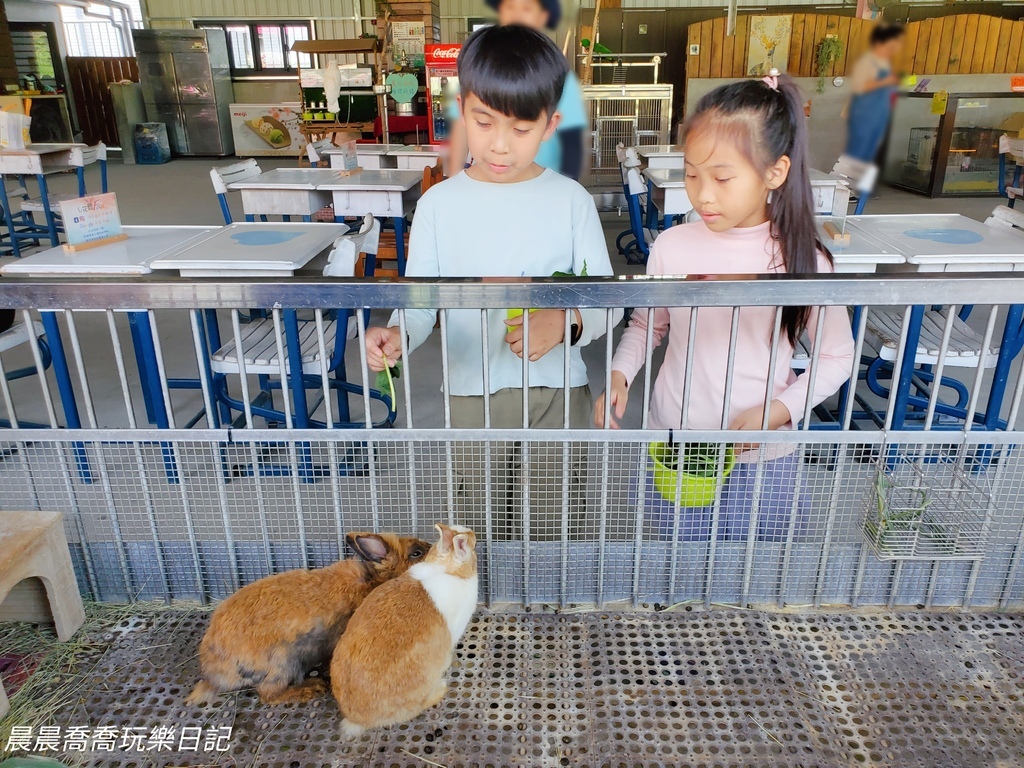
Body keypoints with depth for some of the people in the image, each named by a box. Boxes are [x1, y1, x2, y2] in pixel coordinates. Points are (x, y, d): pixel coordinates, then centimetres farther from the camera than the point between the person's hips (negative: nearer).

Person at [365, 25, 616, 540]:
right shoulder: (439, 203, -1)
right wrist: (396, 336, -25)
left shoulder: (571, 201, -2)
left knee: (554, 530, 13)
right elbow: (419, 301, -3)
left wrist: (565, 323, -24)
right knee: (477, 534, 14)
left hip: (558, 393, 0)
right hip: (470, 395, 1)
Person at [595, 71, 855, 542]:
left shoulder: (803, 260, -11)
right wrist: (619, 373, -12)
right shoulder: (671, 248, -9)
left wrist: (779, 410, -16)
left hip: (765, 456, 0)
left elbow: (837, 357, -2)